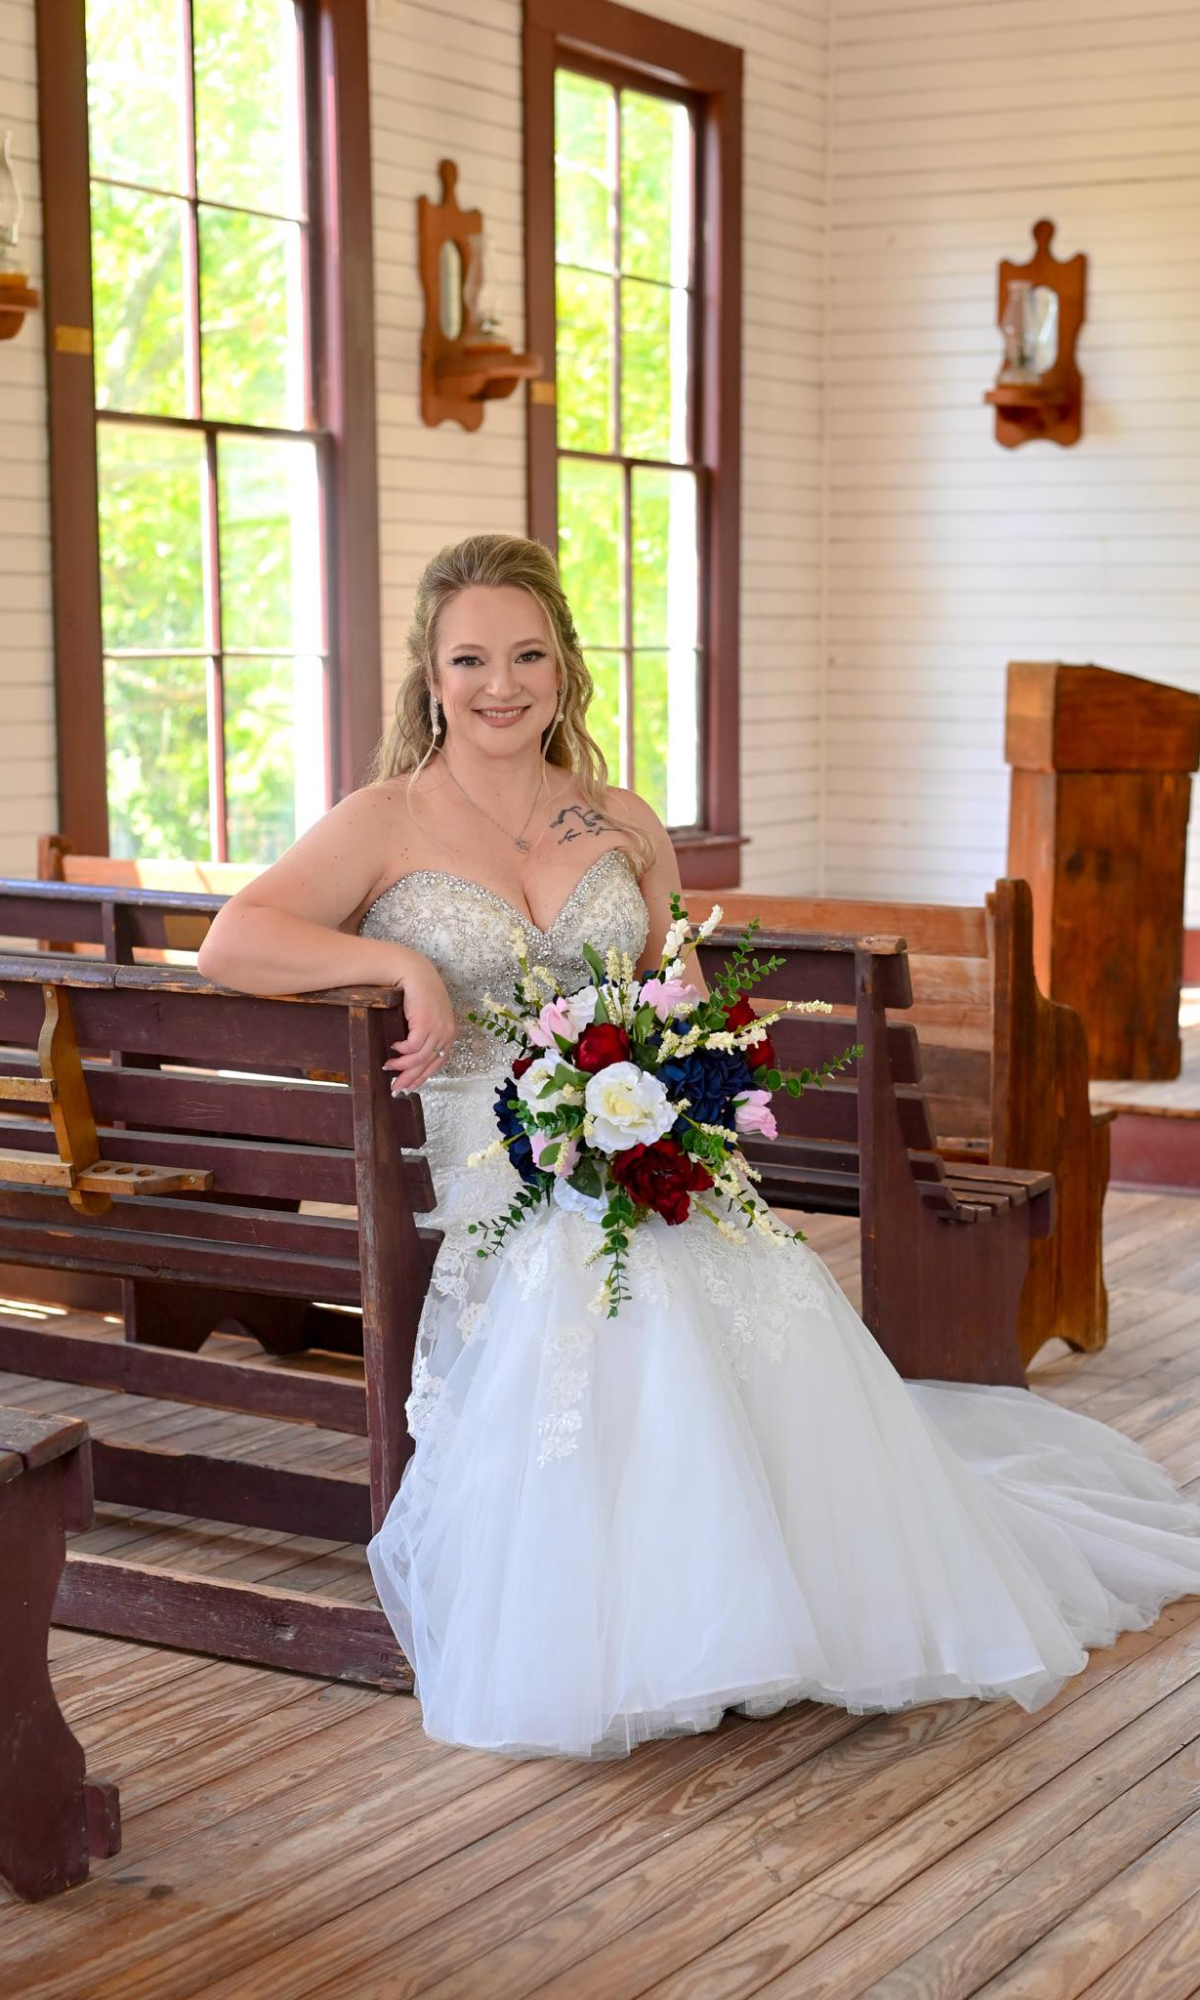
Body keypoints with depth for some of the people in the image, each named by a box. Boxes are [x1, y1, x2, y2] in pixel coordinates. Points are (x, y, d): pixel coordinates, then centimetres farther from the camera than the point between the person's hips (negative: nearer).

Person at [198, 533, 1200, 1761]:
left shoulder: (625, 829, 16)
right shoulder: (388, 825, 3)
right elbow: (230, 945, -9)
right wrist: (403, 964, -16)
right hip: (486, 1188, -3)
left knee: (776, 1302, -27)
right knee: (606, 1298, -35)